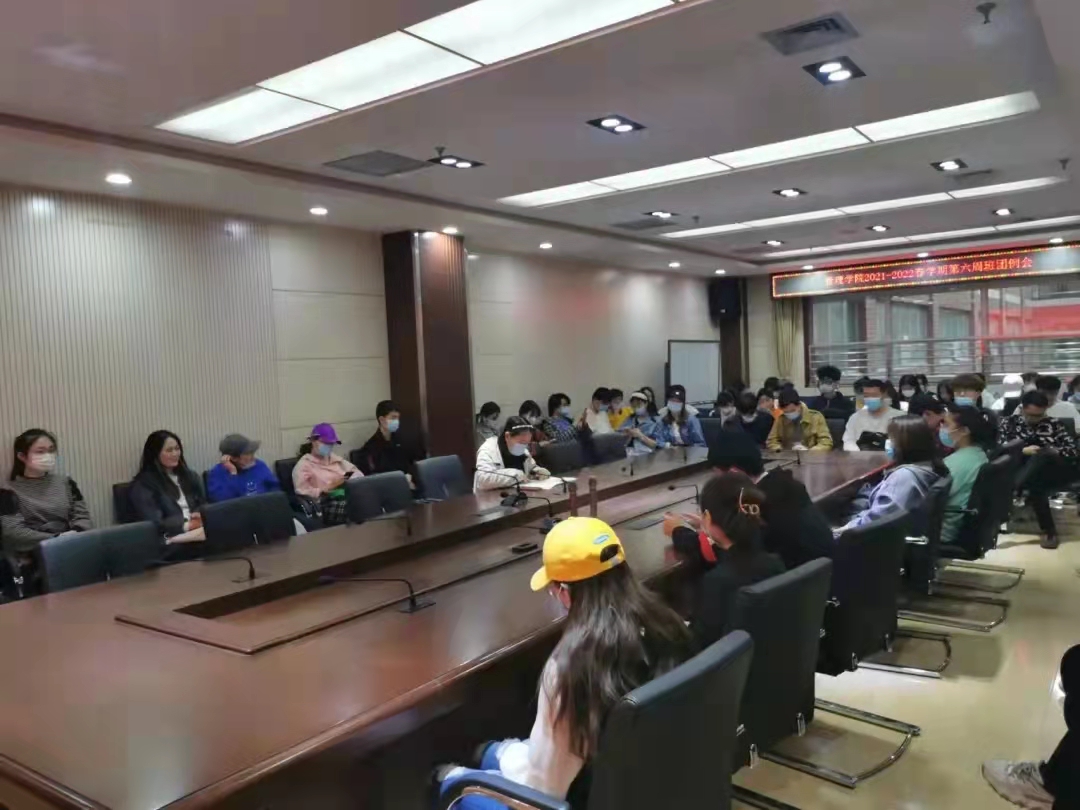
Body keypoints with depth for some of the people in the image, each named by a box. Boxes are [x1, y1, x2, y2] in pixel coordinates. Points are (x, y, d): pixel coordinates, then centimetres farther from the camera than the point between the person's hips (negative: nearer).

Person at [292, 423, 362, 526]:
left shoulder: (335, 459, 30)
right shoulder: (304, 465, 10)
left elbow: (357, 473, 26)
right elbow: (302, 493, -4)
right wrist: (329, 487, -13)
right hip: (327, 503, -6)